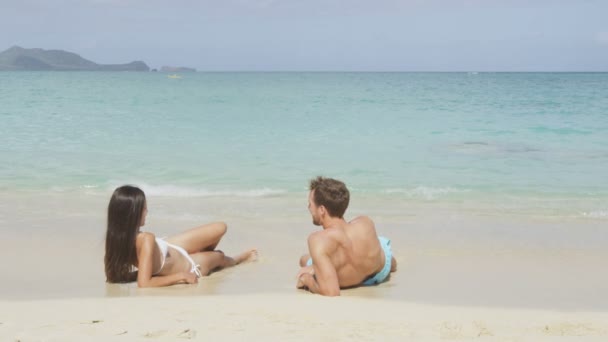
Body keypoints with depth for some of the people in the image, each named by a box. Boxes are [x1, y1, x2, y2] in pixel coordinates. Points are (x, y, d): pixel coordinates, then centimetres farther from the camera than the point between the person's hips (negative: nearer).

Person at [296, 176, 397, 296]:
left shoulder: (318, 240, -47)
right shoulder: (366, 223, -34)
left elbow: (331, 292, -49)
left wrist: (308, 280, -28)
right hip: (380, 273, 1)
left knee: (304, 259, 31)